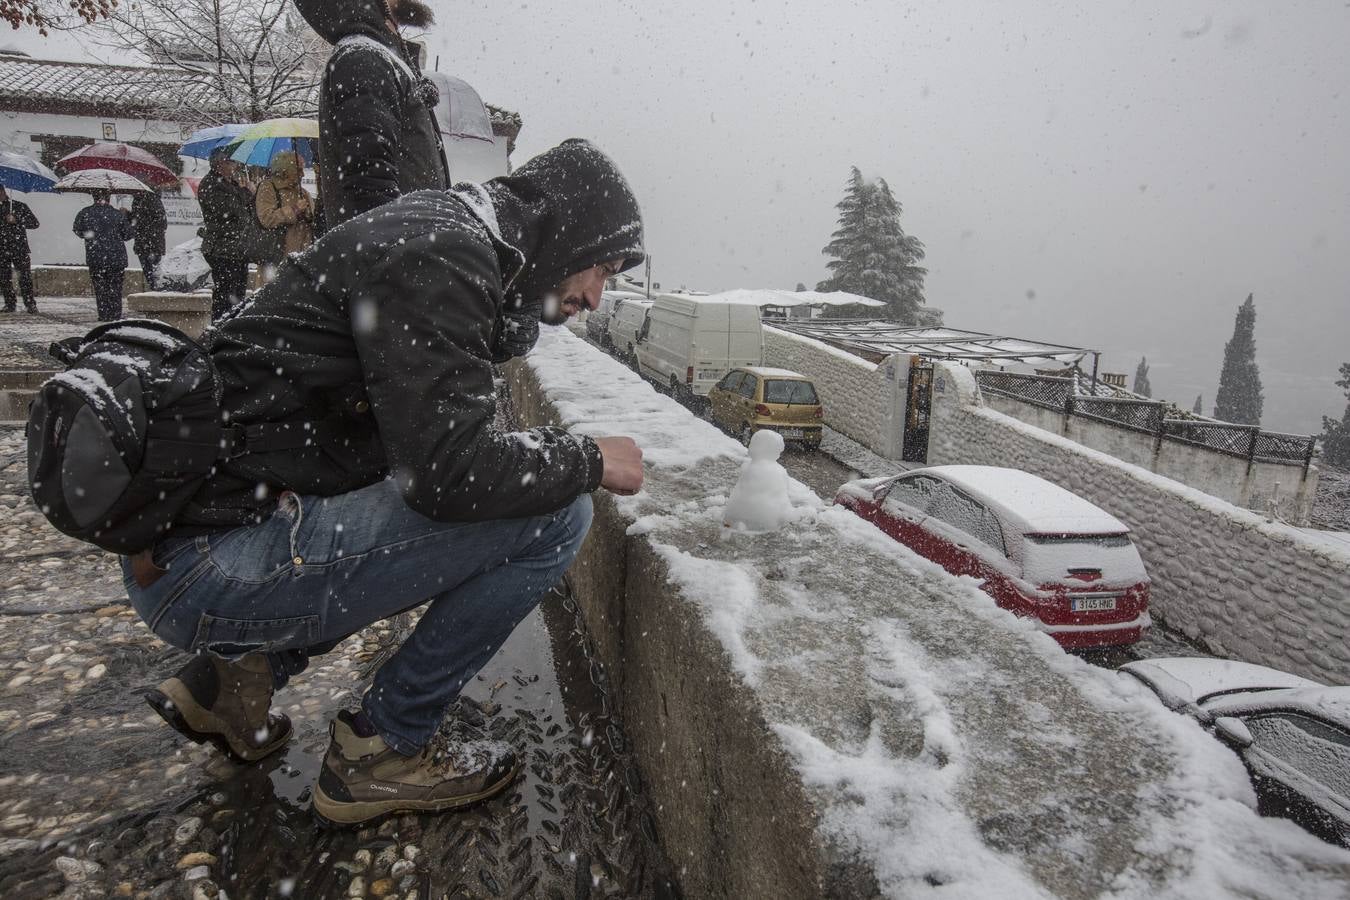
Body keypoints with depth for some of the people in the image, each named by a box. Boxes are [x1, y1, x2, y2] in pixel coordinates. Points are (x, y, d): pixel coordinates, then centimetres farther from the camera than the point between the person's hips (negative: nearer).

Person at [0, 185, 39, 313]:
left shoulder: (20, 206, 5)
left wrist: (16, 220, -12)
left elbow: (35, 223, 0)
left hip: (20, 248, -3)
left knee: (25, 276, -10)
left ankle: (30, 304, -7)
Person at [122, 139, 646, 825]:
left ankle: (237, 668, 18)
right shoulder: (440, 253, -15)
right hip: (210, 569, -10)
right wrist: (589, 461, -8)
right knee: (554, 513, -14)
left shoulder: (441, 237, 16)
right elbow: (451, 472, -23)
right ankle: (381, 751, 1)